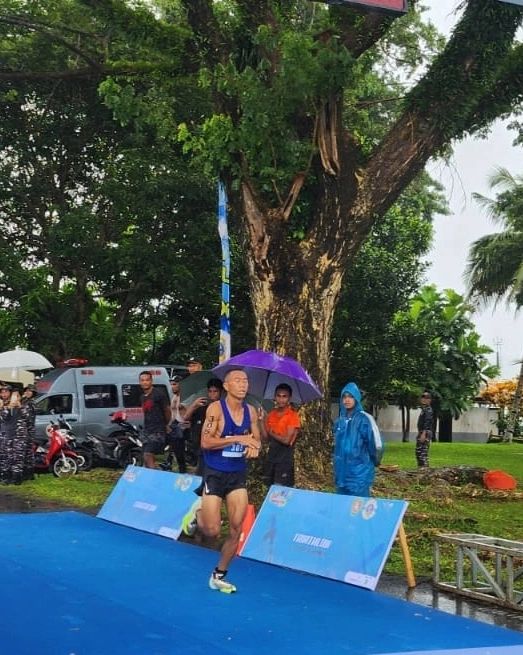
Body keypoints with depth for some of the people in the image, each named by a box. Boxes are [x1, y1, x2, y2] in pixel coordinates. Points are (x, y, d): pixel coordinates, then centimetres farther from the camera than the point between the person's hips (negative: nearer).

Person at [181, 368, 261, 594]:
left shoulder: (250, 411, 2)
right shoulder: (216, 408, -15)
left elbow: (256, 439, 13)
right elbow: (206, 442, -21)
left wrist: (254, 446, -11)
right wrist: (238, 439, -27)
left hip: (238, 475, 5)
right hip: (215, 474, -5)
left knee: (236, 529, 0)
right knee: (212, 531, -5)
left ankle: (219, 575, 17)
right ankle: (198, 511, 30)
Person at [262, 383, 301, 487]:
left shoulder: (293, 415, -10)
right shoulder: (271, 414, 8)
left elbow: (287, 440, -16)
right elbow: (265, 436, 6)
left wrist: (272, 433, -4)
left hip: (285, 458, -6)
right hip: (271, 456, 6)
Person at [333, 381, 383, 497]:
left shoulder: (364, 419, -11)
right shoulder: (340, 421, 9)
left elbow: (376, 444, -12)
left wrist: (373, 462, 0)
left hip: (359, 472, -6)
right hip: (342, 472, 6)